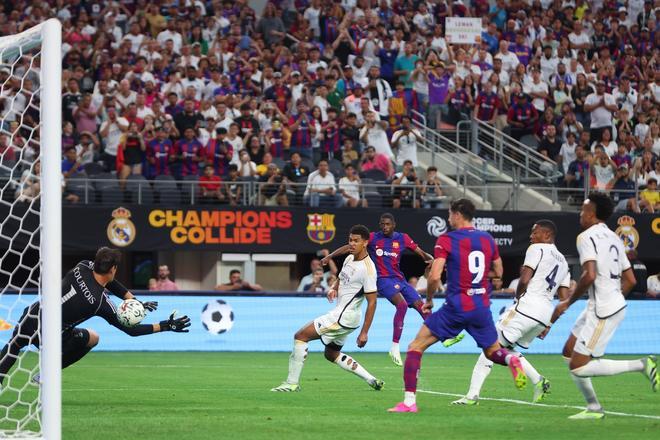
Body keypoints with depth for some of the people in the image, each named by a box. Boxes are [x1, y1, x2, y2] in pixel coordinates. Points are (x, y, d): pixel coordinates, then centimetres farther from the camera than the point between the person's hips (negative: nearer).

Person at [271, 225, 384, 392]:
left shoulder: (367, 269, -18)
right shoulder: (349, 259, 9)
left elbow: (372, 302, -18)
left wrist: (364, 332, -20)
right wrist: (333, 289, 0)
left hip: (344, 316, -10)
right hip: (341, 314, 10)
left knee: (300, 336, -12)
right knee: (332, 354, 22)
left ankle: (292, 383, -9)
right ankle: (372, 380, 21)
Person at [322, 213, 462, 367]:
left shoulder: (403, 238, 7)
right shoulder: (373, 238, 0)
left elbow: (421, 253, 5)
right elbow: (349, 247, 2)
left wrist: (430, 258, -16)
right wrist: (329, 256, -5)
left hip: (399, 279, 5)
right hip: (383, 279, -5)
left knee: (421, 306, 4)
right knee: (402, 304, -27)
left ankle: (445, 338, 19)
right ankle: (395, 348, -26)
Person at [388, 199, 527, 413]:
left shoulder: (446, 240, -8)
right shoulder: (488, 239, 7)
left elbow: (434, 277, -15)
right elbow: (498, 273, 17)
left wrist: (429, 300, 2)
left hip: (456, 307, -4)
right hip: (482, 307, 4)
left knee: (416, 347, 5)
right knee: (493, 352, 24)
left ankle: (409, 401, -4)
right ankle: (511, 359, -13)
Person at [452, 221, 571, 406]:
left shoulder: (537, 249, 0)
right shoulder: (563, 262, 23)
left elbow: (525, 280, -12)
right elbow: (564, 299, 19)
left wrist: (518, 298, 7)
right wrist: (548, 325, 22)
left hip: (528, 304, -8)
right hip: (546, 312, 8)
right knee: (506, 348, 21)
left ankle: (473, 394, -12)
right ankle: (538, 381, 4)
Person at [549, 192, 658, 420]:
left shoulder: (587, 237, -12)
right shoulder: (614, 238, 16)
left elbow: (589, 275, -24)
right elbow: (630, 280, 16)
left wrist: (567, 302, -12)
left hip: (603, 311, -9)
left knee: (578, 366, -7)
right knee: (569, 353, 17)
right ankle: (593, 408, 17)